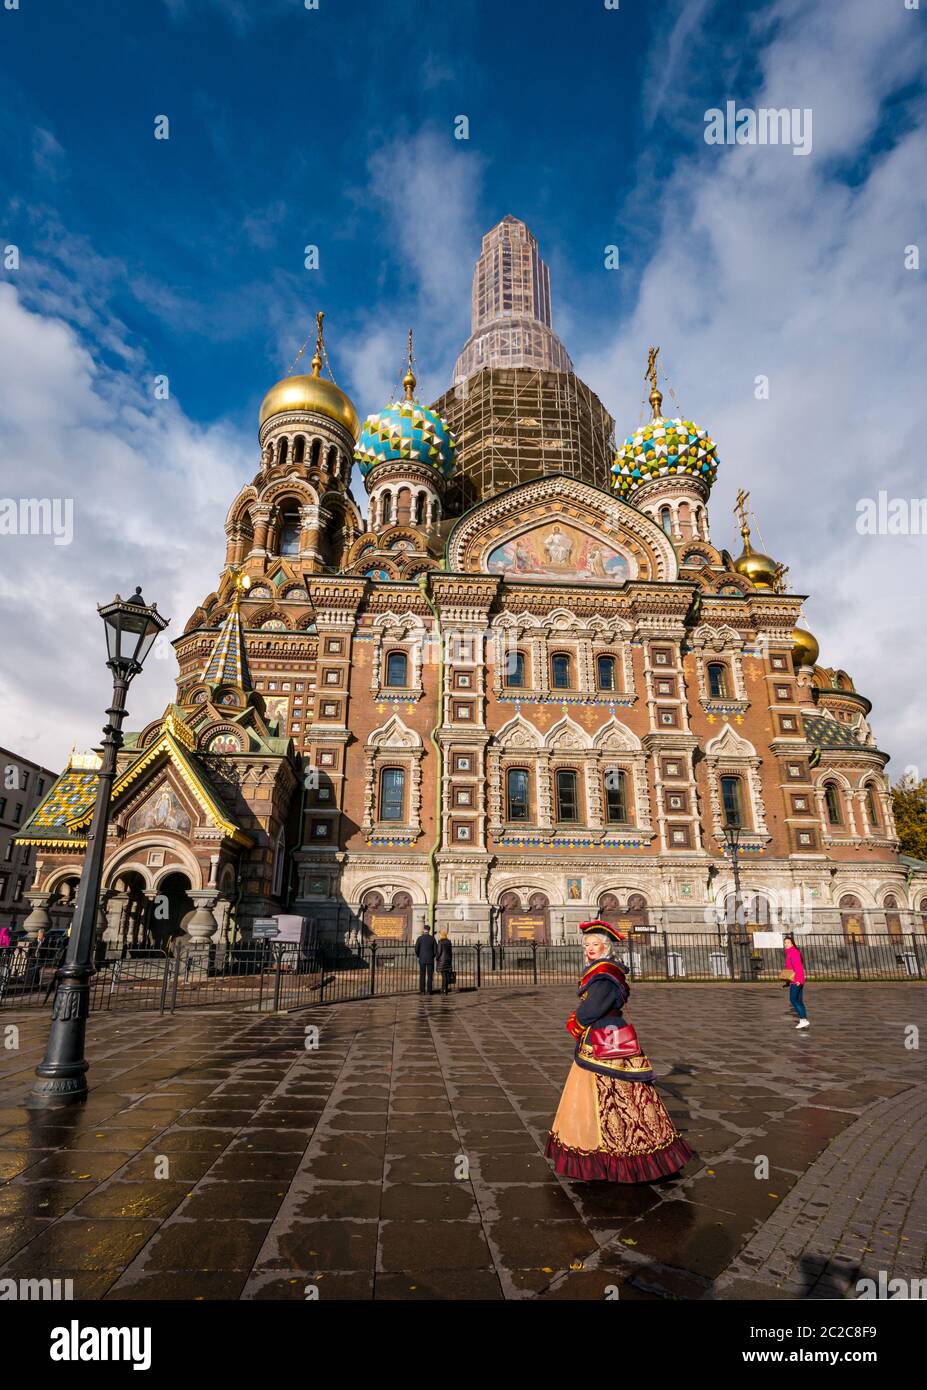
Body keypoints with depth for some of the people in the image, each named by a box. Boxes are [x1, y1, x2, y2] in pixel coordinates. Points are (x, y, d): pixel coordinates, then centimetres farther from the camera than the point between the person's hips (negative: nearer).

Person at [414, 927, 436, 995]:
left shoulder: (420, 938, -6)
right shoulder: (432, 938, -2)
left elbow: (416, 949, -7)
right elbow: (435, 949, -2)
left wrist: (419, 956, 10)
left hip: (422, 959, -1)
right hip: (430, 959, 1)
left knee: (422, 975, 5)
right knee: (430, 975, 5)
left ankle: (422, 991, 3)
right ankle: (429, 991, 2)